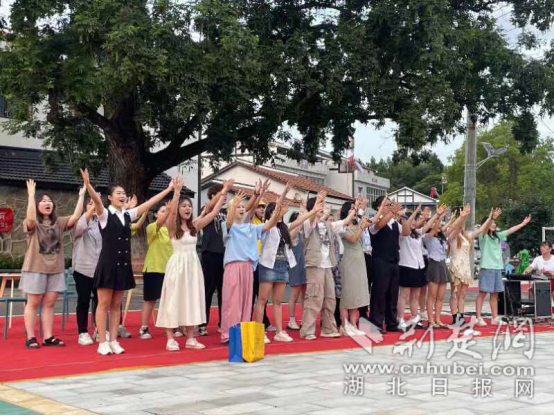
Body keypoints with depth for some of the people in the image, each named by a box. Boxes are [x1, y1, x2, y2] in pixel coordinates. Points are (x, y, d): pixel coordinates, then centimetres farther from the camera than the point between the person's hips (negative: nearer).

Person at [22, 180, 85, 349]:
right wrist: (31, 195, -27)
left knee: (49, 304, 6)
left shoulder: (59, 223, 8)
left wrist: (81, 196, -11)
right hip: (35, 269, -4)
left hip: (55, 269, 4)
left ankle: (48, 337, 10)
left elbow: (76, 217, -6)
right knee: (33, 303, 3)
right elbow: (30, 218, -28)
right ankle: (30, 338, 6)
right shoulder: (32, 224, -4)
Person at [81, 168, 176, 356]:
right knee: (104, 304, 0)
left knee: (116, 305, 10)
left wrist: (168, 189, 13)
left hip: (123, 264, 6)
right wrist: (88, 184, -43)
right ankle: (103, 342, 4)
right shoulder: (105, 214, -5)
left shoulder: (127, 215, 11)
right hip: (108, 263, -6)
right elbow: (97, 200, -24)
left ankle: (113, 341, 14)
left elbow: (149, 203, 13)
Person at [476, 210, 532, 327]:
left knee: (495, 294, 9)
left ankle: (495, 318, 14)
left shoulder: (498, 236, 15)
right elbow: (485, 227, -23)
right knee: (482, 293, -5)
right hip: (487, 268, -6)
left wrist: (523, 223, 17)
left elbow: (510, 230, 19)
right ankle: (479, 318, -5)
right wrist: (492, 217, -40)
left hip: (497, 268, 7)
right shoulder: (483, 236, -4)